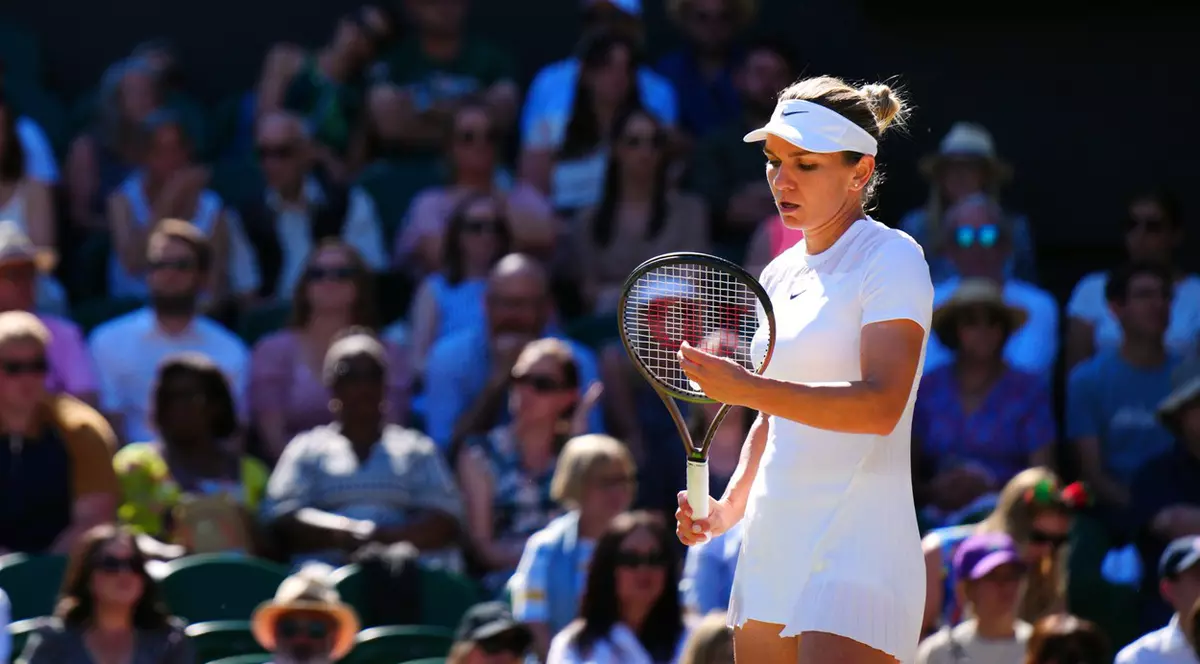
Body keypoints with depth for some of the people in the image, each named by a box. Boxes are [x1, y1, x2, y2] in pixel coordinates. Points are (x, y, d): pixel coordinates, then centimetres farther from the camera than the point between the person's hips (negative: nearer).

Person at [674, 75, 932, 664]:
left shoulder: (891, 258, -7)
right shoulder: (781, 274, 17)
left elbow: (880, 405, -21)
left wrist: (744, 388, -27)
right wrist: (728, 509, 10)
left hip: (857, 545, -8)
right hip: (773, 546, 8)